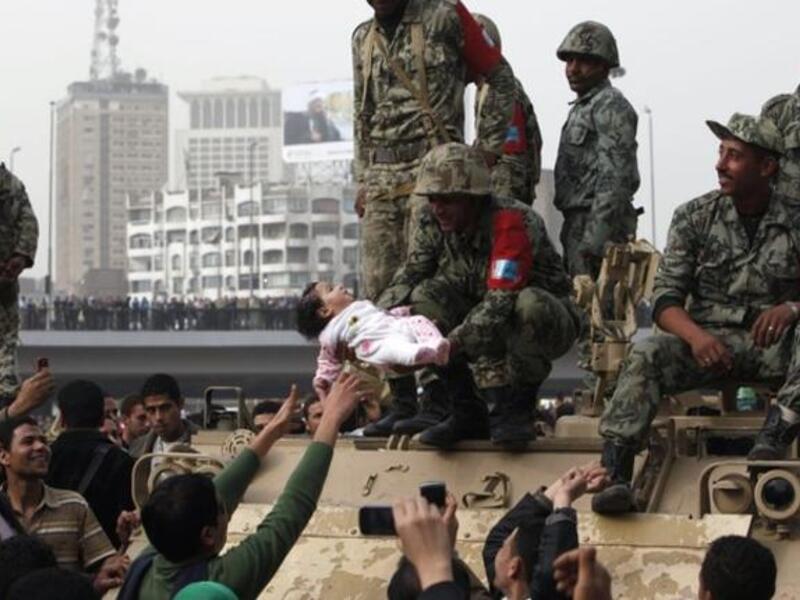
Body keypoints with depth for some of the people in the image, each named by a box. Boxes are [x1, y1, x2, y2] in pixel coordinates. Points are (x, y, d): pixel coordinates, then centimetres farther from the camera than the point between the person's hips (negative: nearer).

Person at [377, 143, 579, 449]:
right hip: (486, 325, 5)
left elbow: (501, 300, -38)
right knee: (425, 295, -21)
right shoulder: (433, 223, -7)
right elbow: (407, 279, -9)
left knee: (529, 305, -39)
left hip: (549, 322, -5)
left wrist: (453, 342, -49)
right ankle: (467, 414, -13)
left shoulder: (513, 222, -28)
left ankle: (517, 410, -16)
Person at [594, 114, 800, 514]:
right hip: (707, 341, 1)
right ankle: (614, 475, -41)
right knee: (646, 354, -29)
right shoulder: (695, 218, 7)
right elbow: (665, 297, 1)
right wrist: (696, 335, -19)